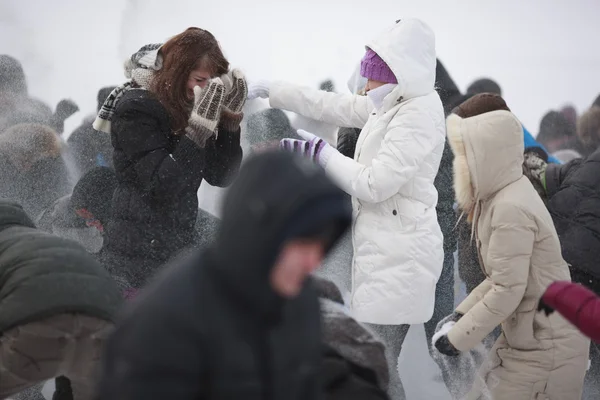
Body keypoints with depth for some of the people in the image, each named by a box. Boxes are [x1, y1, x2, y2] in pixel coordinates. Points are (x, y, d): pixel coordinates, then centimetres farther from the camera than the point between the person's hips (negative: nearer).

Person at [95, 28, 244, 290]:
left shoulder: (186, 108, 8)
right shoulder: (135, 109, -12)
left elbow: (220, 176, 6)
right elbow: (161, 185, -21)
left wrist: (230, 119, -6)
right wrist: (200, 129, -24)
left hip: (179, 250, 7)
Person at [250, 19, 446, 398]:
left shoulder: (419, 115, -16)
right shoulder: (393, 104, 13)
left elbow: (374, 183, -19)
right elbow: (335, 105, 21)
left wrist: (321, 152, -8)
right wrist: (272, 91, 20)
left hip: (399, 256, -10)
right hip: (385, 249, 10)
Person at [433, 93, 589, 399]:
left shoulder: (510, 209, -24)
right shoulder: (501, 196, 7)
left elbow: (506, 293, -24)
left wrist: (457, 338, -15)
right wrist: (461, 314, 8)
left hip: (545, 346, -9)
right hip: (525, 336, 9)